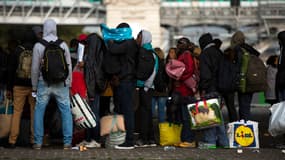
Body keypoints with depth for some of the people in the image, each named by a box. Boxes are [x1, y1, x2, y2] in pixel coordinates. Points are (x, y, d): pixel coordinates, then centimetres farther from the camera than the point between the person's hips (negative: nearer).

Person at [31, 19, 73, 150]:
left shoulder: (38, 46, -4)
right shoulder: (63, 45, 0)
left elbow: (35, 68, 0)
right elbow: (69, 66, 4)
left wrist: (34, 86, 9)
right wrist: (68, 83, 14)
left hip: (44, 84, -1)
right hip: (61, 84, 1)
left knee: (39, 111, 7)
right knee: (66, 111, 6)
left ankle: (38, 142, 4)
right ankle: (67, 142, 2)